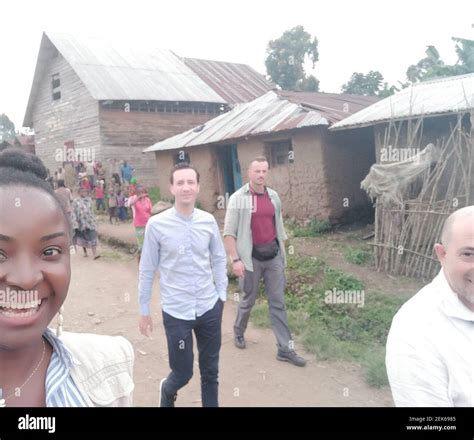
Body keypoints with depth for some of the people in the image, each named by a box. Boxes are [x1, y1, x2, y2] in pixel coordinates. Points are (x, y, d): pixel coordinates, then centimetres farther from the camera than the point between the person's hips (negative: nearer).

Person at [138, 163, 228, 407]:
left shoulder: (209, 221, -4)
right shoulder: (156, 225, -11)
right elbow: (146, 270, -4)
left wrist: (222, 295, 8)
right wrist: (144, 311, 2)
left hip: (210, 308, 3)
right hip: (176, 311, -2)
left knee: (210, 372, 14)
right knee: (182, 374, 9)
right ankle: (167, 390, 45)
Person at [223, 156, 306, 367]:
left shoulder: (273, 196, 6)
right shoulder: (238, 198, -8)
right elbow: (229, 233, -10)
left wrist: (282, 252, 14)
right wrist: (235, 259, -17)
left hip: (274, 255, 4)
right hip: (251, 257, -4)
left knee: (278, 302, 6)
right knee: (248, 300, 13)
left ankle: (285, 348, 12)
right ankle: (239, 331, 39)